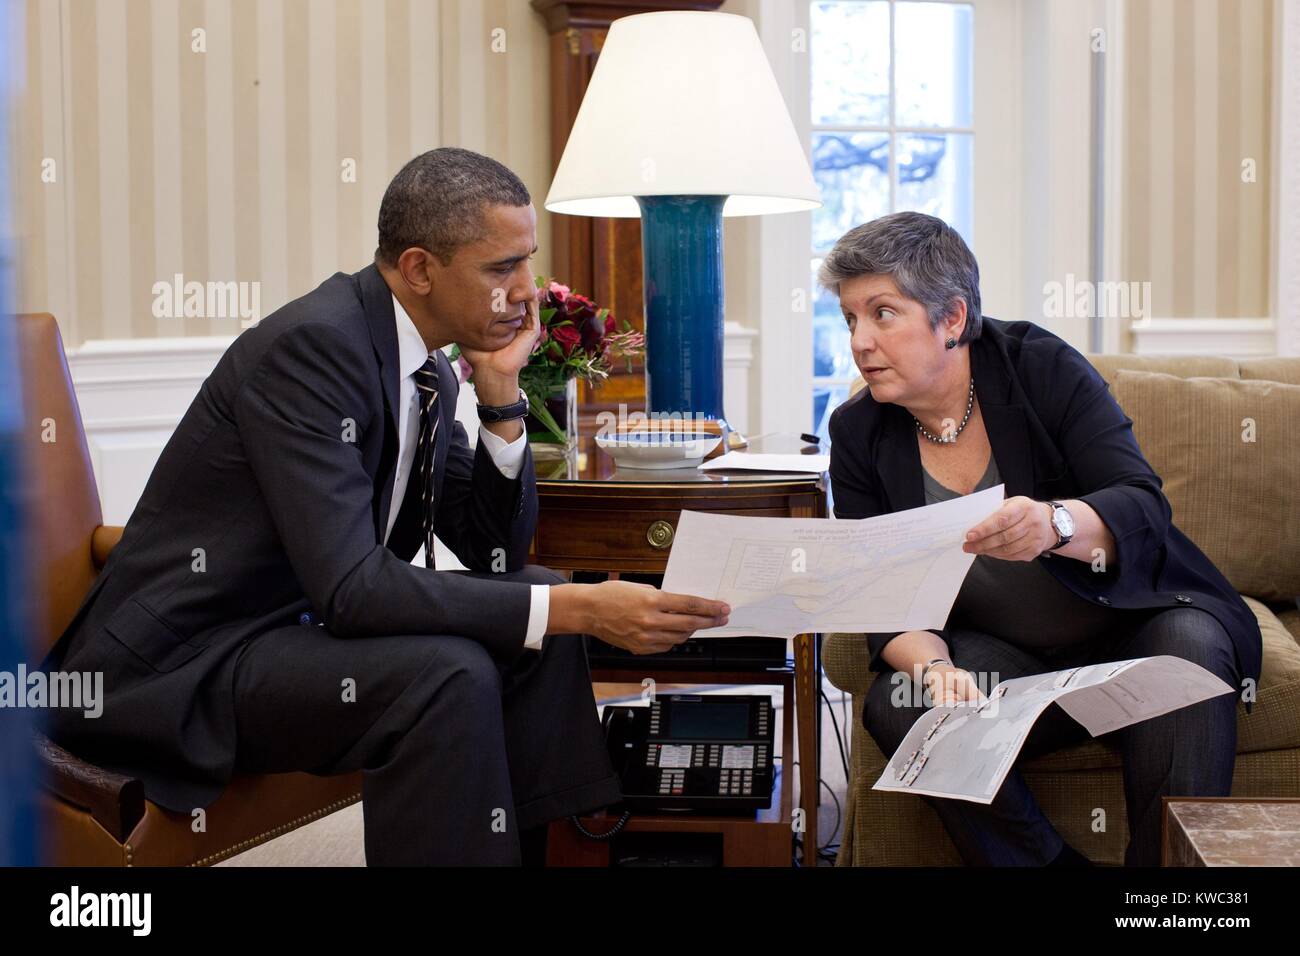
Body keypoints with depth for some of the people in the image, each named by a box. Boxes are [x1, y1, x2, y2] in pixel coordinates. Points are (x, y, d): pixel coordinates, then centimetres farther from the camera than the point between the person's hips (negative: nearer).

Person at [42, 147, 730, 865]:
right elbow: (348, 587, -30)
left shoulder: (429, 369, 5)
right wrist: (577, 609, -31)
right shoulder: (311, 344, -22)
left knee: (541, 612, 3)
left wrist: (500, 390, -6)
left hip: (295, 623, 9)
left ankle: (531, 847, 11)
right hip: (179, 664, -9)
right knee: (447, 673, -28)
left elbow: (497, 555, 8)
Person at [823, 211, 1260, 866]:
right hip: (1006, 658, 2)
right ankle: (1048, 863, -16)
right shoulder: (858, 433, -3)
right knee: (898, 706, -26)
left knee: (1187, 647, -33)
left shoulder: (1041, 366, -11)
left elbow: (1144, 509, -21)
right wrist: (930, 666, -29)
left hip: (1131, 621, -2)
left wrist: (1054, 524, -44)